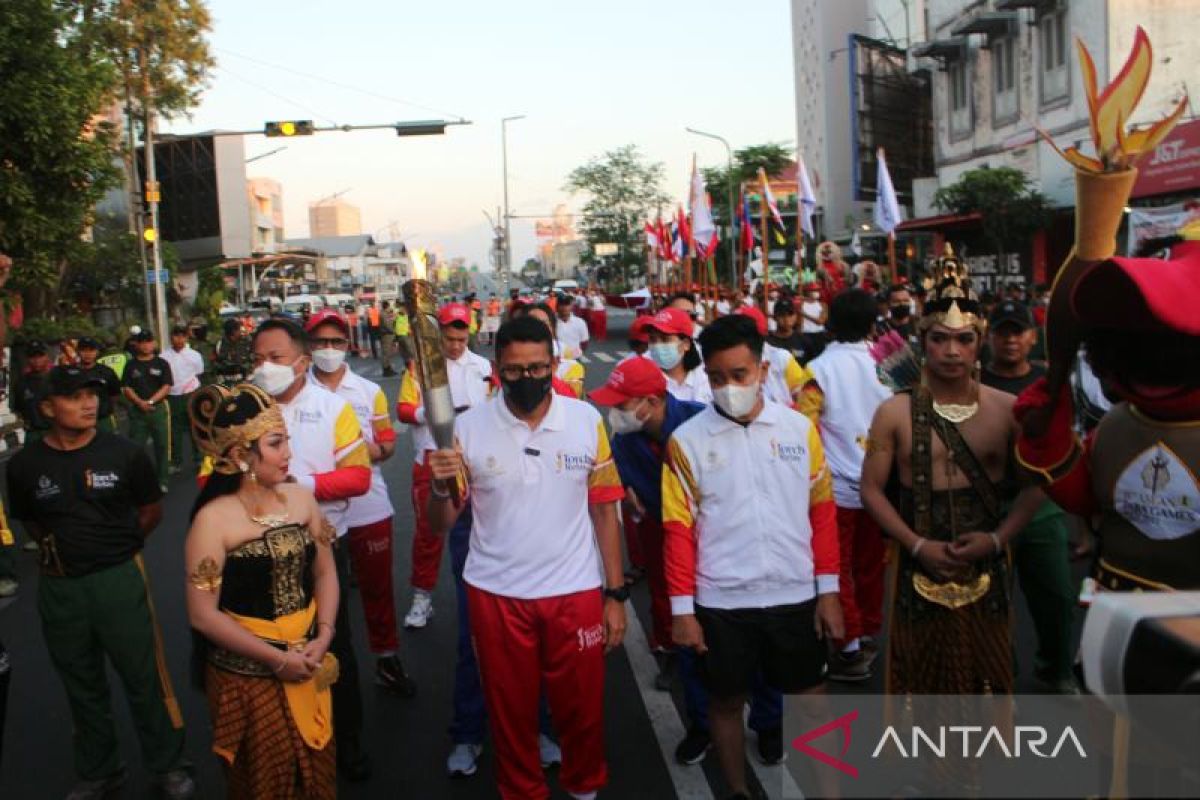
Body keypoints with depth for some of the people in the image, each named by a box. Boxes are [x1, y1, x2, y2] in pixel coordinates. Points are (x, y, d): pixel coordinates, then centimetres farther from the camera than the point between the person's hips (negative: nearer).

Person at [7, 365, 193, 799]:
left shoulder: (124, 453, -9)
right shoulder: (24, 464, -5)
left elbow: (152, 510, 5)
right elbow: (29, 521, 13)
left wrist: (116, 547, 6)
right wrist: (61, 549, 7)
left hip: (120, 579, -2)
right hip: (58, 586, 2)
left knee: (145, 679, 6)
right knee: (82, 686, 17)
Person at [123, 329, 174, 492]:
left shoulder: (161, 363, 3)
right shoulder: (131, 365, 6)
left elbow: (166, 386, -3)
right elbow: (126, 388, 2)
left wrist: (151, 401, -14)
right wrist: (140, 402, -14)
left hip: (158, 409, -1)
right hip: (137, 410, 1)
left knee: (162, 445, 3)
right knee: (136, 447, 2)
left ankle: (162, 481, 12)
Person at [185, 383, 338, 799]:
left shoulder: (301, 498, -2)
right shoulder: (214, 519, -17)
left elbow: (325, 572, 6)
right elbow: (203, 614, -15)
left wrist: (323, 637, -9)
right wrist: (277, 659, -15)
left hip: (307, 665, 4)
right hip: (247, 674, -4)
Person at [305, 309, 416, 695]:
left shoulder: (370, 391, 4)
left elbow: (387, 444, 5)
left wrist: (369, 450, -16)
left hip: (368, 508, 1)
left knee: (377, 584, 12)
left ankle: (387, 658, 28)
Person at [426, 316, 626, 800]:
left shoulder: (586, 420, -5)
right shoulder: (469, 428, -7)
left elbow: (603, 508, 1)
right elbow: (441, 525, -5)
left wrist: (616, 594, 0)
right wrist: (441, 487, -26)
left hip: (576, 593, 0)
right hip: (497, 595, 0)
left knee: (582, 709, 14)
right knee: (511, 712, 16)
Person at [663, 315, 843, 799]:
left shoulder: (800, 428, -2)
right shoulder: (686, 440, -7)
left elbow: (822, 510, 3)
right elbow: (678, 529, -5)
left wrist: (828, 590, 2)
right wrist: (682, 608, -6)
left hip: (796, 596, 1)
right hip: (720, 602, -1)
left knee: (808, 698, 14)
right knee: (726, 702, 15)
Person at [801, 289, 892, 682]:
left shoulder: (820, 369, -11)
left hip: (837, 486, -3)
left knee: (837, 568, 7)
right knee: (871, 564, 17)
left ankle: (851, 649, 9)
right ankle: (870, 637, 29)